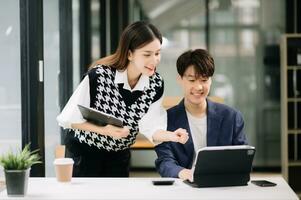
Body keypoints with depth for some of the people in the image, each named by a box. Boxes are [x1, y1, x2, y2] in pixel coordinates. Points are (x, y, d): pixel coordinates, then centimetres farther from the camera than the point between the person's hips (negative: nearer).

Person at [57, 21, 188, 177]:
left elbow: (150, 128, -14)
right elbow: (69, 119, -19)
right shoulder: (98, 76, -26)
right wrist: (104, 130, -32)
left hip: (119, 155, 4)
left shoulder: (156, 84, -12)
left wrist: (172, 135, -33)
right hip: (83, 151, -4)